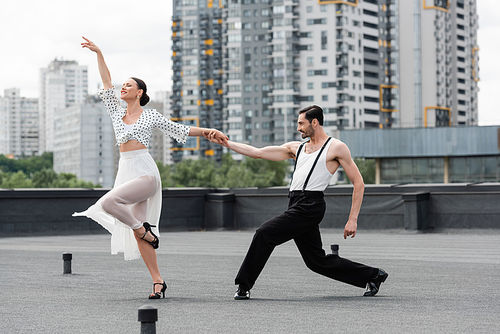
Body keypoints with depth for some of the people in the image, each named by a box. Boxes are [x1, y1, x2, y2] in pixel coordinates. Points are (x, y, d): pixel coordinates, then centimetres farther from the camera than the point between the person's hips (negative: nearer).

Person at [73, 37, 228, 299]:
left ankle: (143, 229, -7)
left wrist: (208, 131, -3)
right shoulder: (117, 113, 16)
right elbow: (107, 83, 16)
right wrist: (98, 53, 14)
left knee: (109, 202, -28)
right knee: (139, 232, 0)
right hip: (126, 170, 5)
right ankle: (157, 281, 4)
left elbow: (179, 129, 7)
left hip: (145, 172, -5)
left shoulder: (150, 115, 4)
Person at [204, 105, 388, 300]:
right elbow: (257, 153, 18)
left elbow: (358, 184, 0)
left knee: (264, 233, -15)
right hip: (297, 206, 8)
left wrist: (353, 220, -7)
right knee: (317, 261, 10)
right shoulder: (296, 148, 21)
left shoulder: (336, 148, 2)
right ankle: (373, 275, 23)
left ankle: (244, 286, -5)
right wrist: (225, 143, 9)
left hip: (310, 205, -8)